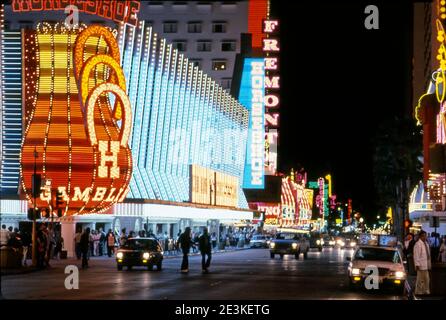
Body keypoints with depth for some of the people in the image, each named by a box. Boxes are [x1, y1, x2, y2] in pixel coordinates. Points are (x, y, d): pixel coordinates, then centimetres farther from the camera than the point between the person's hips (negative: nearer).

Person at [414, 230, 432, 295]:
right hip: (421, 265, -9)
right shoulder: (418, 244, -15)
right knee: (420, 280, -4)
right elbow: (416, 255, -18)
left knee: (426, 280, 15)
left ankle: (426, 291, 23)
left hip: (426, 265, 9)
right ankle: (418, 292, 3)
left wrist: (429, 264, 18)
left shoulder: (426, 243, 14)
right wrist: (417, 264, -21)